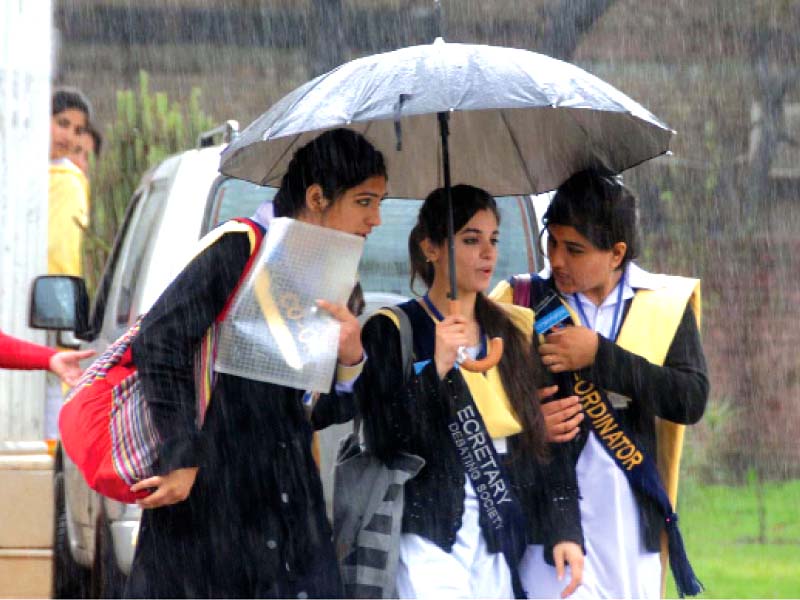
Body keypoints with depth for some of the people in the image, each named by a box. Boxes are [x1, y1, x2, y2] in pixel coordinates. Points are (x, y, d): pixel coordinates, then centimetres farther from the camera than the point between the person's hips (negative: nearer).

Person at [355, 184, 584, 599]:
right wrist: (435, 369, -18)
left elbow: (548, 441, 13)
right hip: (432, 544, -4)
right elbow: (385, 443, -8)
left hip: (506, 544, 5)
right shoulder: (391, 332, 0)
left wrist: (565, 530, 4)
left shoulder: (517, 330, 14)